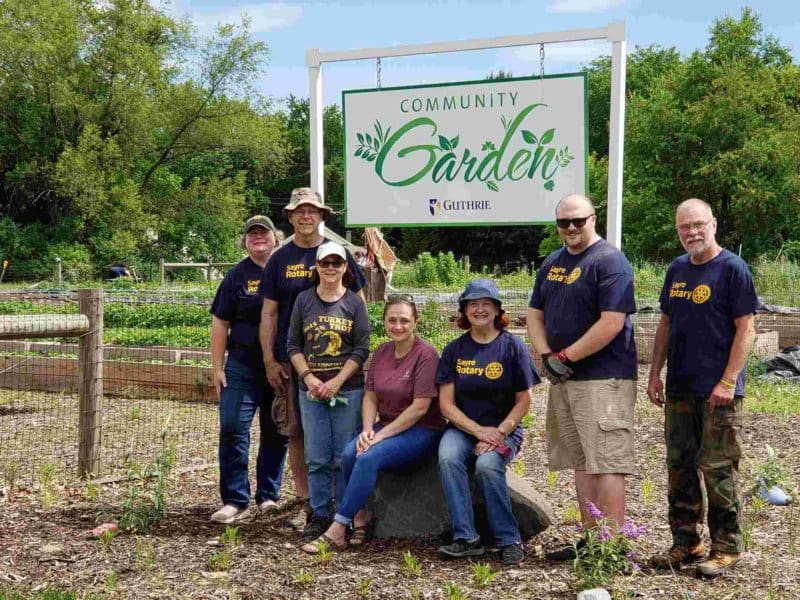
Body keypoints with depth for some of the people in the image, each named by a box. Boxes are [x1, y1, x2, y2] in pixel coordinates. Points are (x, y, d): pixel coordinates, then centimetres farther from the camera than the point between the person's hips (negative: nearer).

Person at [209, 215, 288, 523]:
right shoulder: (237, 276, 4)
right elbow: (220, 322, 5)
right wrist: (217, 367, 0)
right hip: (243, 365, 0)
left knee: (276, 433, 9)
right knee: (233, 428, -8)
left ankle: (268, 496, 21)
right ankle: (235, 501, -3)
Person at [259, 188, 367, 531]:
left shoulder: (338, 254, 4)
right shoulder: (280, 260, 7)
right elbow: (269, 313, 7)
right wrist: (269, 361, 0)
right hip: (291, 361, 2)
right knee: (295, 433, 3)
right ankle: (306, 503, 12)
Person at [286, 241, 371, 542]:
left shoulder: (354, 303, 2)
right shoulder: (304, 300, 8)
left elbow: (361, 349, -2)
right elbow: (293, 345, 7)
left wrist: (338, 381, -11)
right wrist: (308, 377, -6)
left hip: (348, 390, -2)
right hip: (311, 390, 2)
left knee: (345, 458, 0)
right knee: (316, 458, 3)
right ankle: (319, 516, 11)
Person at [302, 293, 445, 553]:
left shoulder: (426, 354, -12)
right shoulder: (381, 352, 9)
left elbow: (420, 407, -17)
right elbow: (370, 396, 10)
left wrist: (382, 434, -18)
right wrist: (367, 430, -9)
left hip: (422, 430, -6)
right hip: (387, 425, 6)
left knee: (369, 457, -28)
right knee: (350, 453, -22)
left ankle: (337, 530, -24)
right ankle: (360, 519, -11)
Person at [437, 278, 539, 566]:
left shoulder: (512, 347, -1)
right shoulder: (455, 349, 5)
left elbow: (523, 402, -1)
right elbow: (446, 404, 0)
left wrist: (499, 432, -15)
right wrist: (478, 430, -14)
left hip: (504, 429, -2)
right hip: (463, 427, 2)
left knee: (487, 465, -32)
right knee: (448, 457, -30)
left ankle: (509, 540, -18)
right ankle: (466, 538, -26)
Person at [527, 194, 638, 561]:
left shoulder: (609, 261, -11)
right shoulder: (552, 263, 15)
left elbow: (612, 324, -19)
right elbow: (535, 315, 17)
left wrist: (565, 356, -14)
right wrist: (546, 355, -1)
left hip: (604, 379, -9)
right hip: (563, 379, 9)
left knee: (606, 463, -8)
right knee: (581, 462, 13)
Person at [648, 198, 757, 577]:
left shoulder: (732, 268, -8)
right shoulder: (677, 270, 11)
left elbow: (745, 329, -11)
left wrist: (728, 382, -17)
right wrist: (655, 373, 11)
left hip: (718, 392, -6)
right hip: (679, 389, 7)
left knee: (717, 468, -2)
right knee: (679, 466, 11)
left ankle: (726, 548, 10)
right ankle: (686, 542, 22)